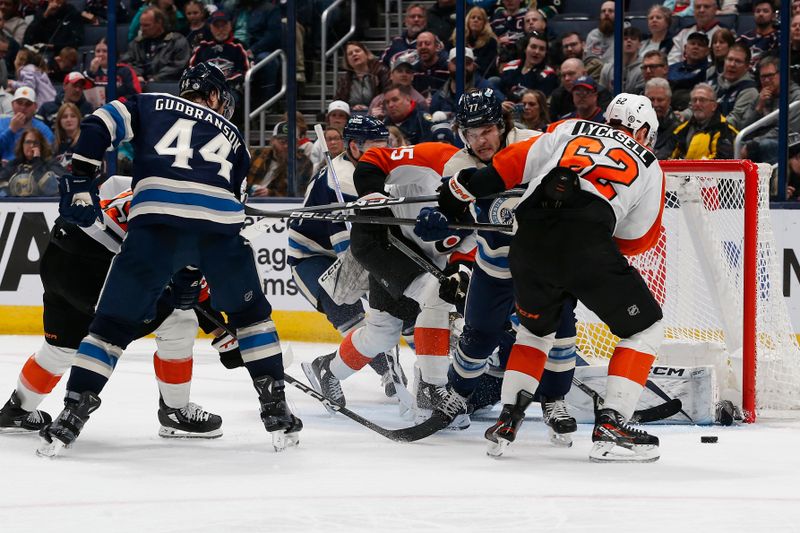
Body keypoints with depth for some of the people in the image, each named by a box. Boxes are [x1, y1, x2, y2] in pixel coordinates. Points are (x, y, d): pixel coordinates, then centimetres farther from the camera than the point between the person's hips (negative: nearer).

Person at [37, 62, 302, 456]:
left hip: (156, 221, -1)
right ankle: (276, 412, 19)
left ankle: (72, 415, -1)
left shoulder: (150, 106, 26)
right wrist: (195, 272, 36)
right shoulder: (231, 136, 32)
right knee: (250, 313, 24)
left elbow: (98, 126, 8)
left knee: (114, 323, 8)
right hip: (220, 226, 1)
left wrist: (80, 181, 9)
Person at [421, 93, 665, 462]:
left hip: (529, 241, 4)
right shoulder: (648, 167, 23)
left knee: (535, 328, 31)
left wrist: (463, 189, 27)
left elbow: (514, 161, 19)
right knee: (645, 327, 14)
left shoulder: (570, 130, 27)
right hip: (587, 247, -4)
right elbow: (638, 239, 25)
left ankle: (507, 418, 23)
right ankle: (610, 426, 1)